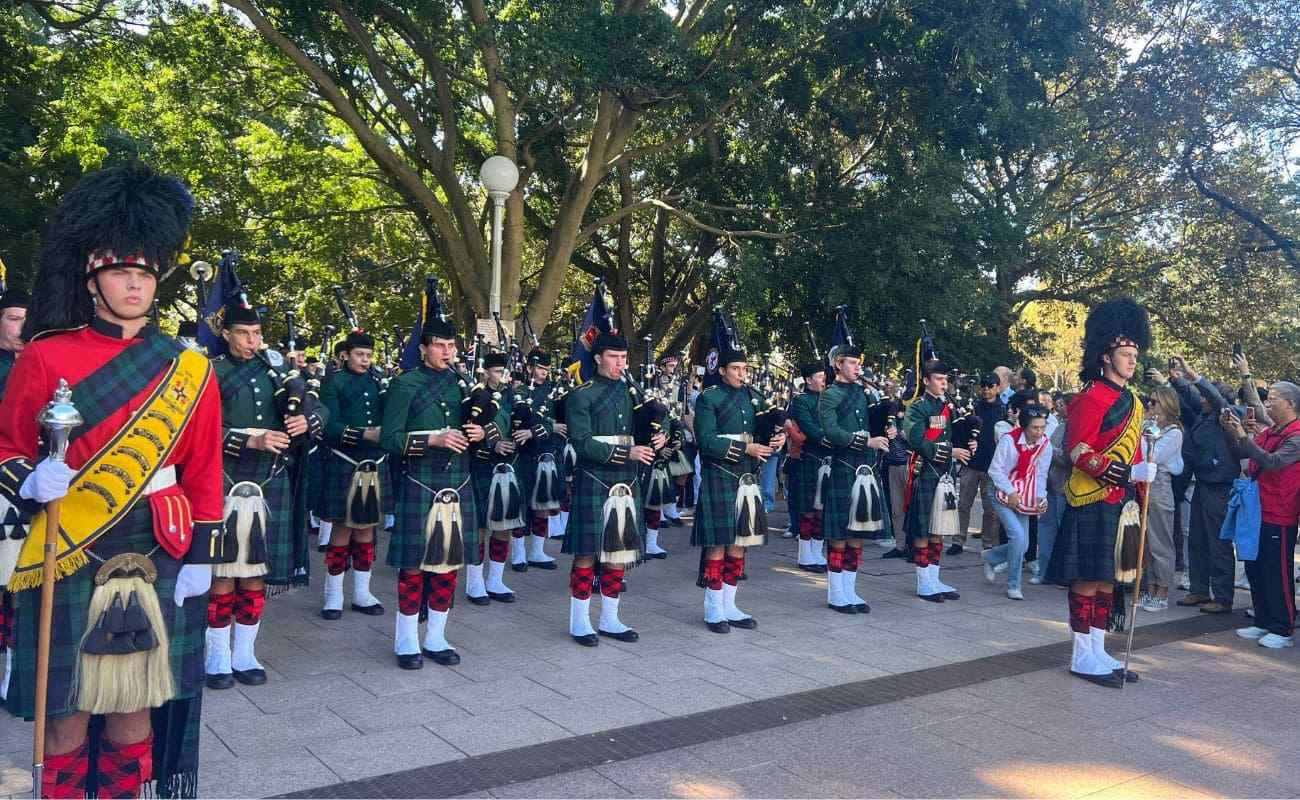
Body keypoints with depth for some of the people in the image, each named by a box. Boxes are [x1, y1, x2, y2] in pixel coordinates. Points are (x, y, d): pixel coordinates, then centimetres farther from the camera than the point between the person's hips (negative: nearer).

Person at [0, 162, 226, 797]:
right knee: (67, 713, 7)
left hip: (155, 560, 2)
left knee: (135, 706, 12)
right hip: (68, 560, -1)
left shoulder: (189, 371, 3)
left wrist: (201, 558, 1)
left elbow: (204, 472, 5)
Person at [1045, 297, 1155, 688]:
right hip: (1093, 504, -9)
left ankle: (1098, 652, 20)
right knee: (1088, 580, -2)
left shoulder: (1132, 402, 16)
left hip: (1120, 504, 9)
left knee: (1107, 580, 12)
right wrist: (1130, 474, -25)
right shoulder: (1093, 398, -11)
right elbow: (1079, 453, -18)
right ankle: (1083, 657, 6)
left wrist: (1134, 498, 14)